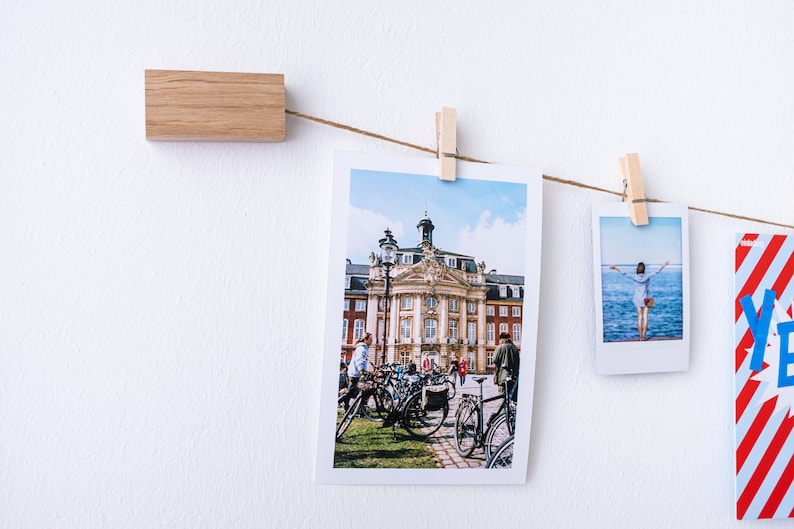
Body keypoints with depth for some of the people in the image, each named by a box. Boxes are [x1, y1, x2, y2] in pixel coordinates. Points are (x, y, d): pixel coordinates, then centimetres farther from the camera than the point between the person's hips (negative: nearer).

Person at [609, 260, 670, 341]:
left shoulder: (634, 277, -11)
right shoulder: (648, 276, -9)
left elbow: (624, 273, -12)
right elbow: (657, 271, -6)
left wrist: (615, 268, -8)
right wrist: (664, 264, 3)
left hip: (638, 300, 0)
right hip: (646, 299, 0)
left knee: (639, 318, 6)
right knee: (645, 317, 4)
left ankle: (641, 336, 6)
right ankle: (644, 336, 2)